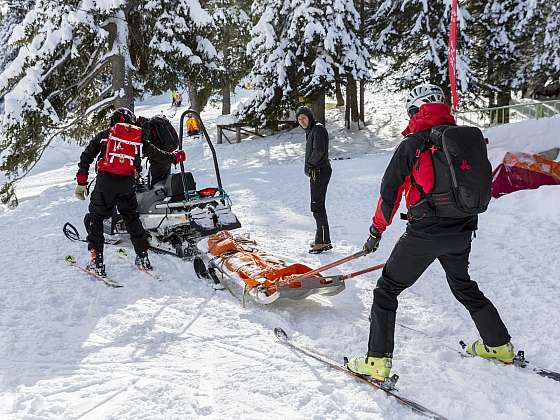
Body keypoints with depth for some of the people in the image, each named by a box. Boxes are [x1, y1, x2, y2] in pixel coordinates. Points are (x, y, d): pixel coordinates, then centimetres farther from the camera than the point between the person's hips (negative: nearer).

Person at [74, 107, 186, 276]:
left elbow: (86, 157, 8)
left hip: (105, 180, -2)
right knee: (131, 218, 21)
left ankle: (96, 261, 4)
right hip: (127, 184, 2)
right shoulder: (138, 138, 15)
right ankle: (143, 257, 20)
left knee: (95, 218, 11)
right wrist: (175, 157, 39)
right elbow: (157, 153, 21)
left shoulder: (104, 134, 13)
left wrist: (81, 182, 9)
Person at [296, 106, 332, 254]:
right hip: (315, 172, 10)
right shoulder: (310, 130, 19)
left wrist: (309, 165, -9)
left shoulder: (318, 129, -12)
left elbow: (319, 151, -22)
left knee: (317, 207, -9)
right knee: (318, 206, 14)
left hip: (320, 172, -10)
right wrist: (308, 167, 6)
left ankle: (324, 241, -6)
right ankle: (321, 239, 21)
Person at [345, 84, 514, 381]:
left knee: (386, 290, 5)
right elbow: (482, 185, 13)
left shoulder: (413, 144, -10)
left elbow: (390, 192, -9)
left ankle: (378, 361, 1)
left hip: (424, 233, -6)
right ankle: (499, 346, 38)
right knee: (464, 286, 28)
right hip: (462, 232, 6)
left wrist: (376, 231, 3)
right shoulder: (470, 138, 6)